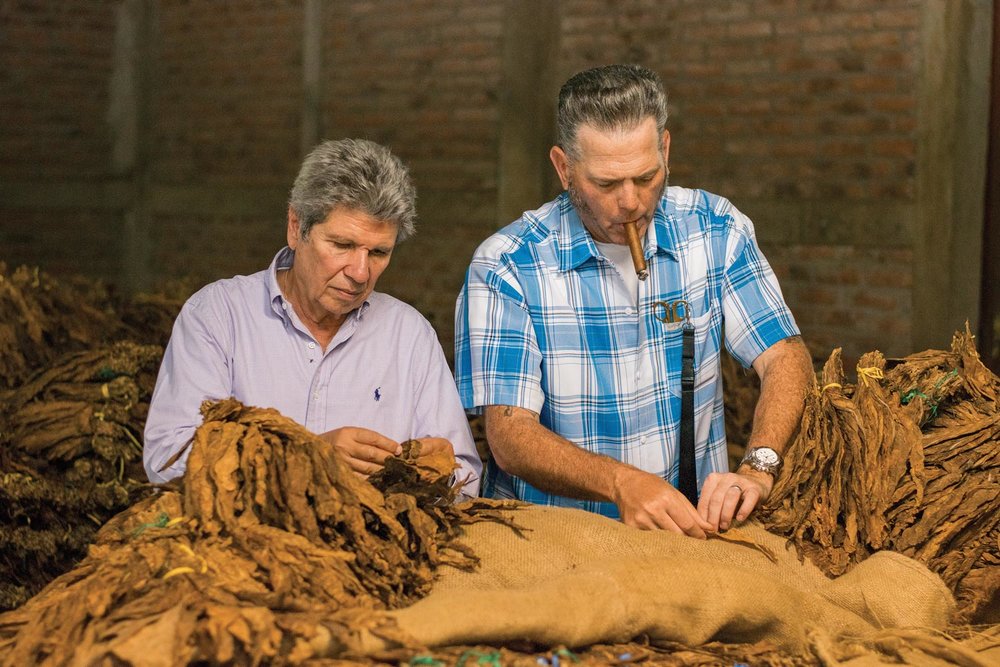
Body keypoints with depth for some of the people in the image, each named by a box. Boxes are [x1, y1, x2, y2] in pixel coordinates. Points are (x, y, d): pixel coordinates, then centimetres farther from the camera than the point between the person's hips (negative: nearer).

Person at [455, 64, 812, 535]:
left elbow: (785, 357, 3)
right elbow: (510, 435, -10)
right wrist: (621, 483, -28)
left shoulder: (714, 229, 6)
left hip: (694, 524, 2)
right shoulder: (506, 266, -5)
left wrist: (757, 468, -18)